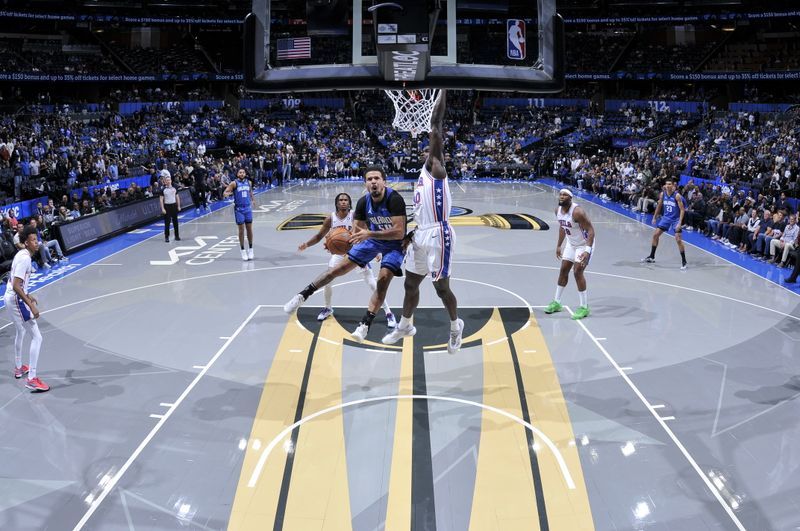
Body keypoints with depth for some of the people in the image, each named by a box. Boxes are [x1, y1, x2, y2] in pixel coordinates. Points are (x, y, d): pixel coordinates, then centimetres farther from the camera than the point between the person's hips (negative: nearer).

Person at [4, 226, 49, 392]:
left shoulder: (21, 254, 9)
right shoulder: (25, 258, -21)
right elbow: (16, 286, -26)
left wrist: (27, 296, 25)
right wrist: (31, 305, -27)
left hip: (10, 298, 11)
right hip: (16, 300, -11)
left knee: (21, 332, 30)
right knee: (37, 337, -11)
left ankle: (18, 368, 48)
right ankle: (32, 379, -12)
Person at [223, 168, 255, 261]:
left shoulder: (249, 182, 5)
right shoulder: (234, 183, -8)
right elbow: (224, 193, -13)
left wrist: (253, 199, 25)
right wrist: (227, 194, -33)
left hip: (248, 208, 4)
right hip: (239, 209, -3)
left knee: (249, 229, 5)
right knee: (241, 230, 0)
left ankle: (250, 250, 15)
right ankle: (243, 251, 8)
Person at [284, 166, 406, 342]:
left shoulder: (395, 199, -32)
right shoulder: (363, 202, -16)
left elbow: (399, 232, -39)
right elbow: (356, 232, -8)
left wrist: (369, 234, -45)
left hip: (394, 243, -5)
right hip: (373, 238, 5)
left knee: (383, 278, -22)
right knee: (341, 267, 4)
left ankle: (365, 324, -14)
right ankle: (303, 295, 15)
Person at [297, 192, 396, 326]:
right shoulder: (331, 218, -10)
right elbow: (319, 236, 1)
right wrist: (307, 244, -15)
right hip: (339, 253, 4)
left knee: (372, 283, -8)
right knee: (326, 281, 2)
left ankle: (388, 313, 0)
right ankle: (328, 309, 28)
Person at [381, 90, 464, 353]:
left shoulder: (436, 165, -6)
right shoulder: (424, 173, 19)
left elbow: (436, 123, -15)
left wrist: (443, 88, -13)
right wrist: (411, 234, 20)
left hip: (438, 235, -9)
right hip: (422, 234, 9)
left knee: (441, 287, 2)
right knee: (411, 284, 18)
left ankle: (456, 326, 25)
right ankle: (405, 326, 35)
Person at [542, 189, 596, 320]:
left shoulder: (577, 212, -31)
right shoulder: (558, 211, -6)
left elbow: (590, 230, -30)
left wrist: (587, 250, -39)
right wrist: (559, 246, 16)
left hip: (584, 244, -8)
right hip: (571, 244, 8)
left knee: (577, 272, -13)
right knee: (563, 270, 11)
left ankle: (584, 308, -2)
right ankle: (556, 302, 25)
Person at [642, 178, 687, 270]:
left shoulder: (677, 196, -20)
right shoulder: (662, 194, -4)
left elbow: (682, 210, -19)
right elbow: (659, 206, 12)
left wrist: (679, 223, -27)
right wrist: (654, 217, 14)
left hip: (676, 219, -6)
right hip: (666, 217, 6)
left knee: (678, 239, -14)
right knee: (655, 235, 5)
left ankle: (684, 261, -3)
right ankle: (651, 257, 20)